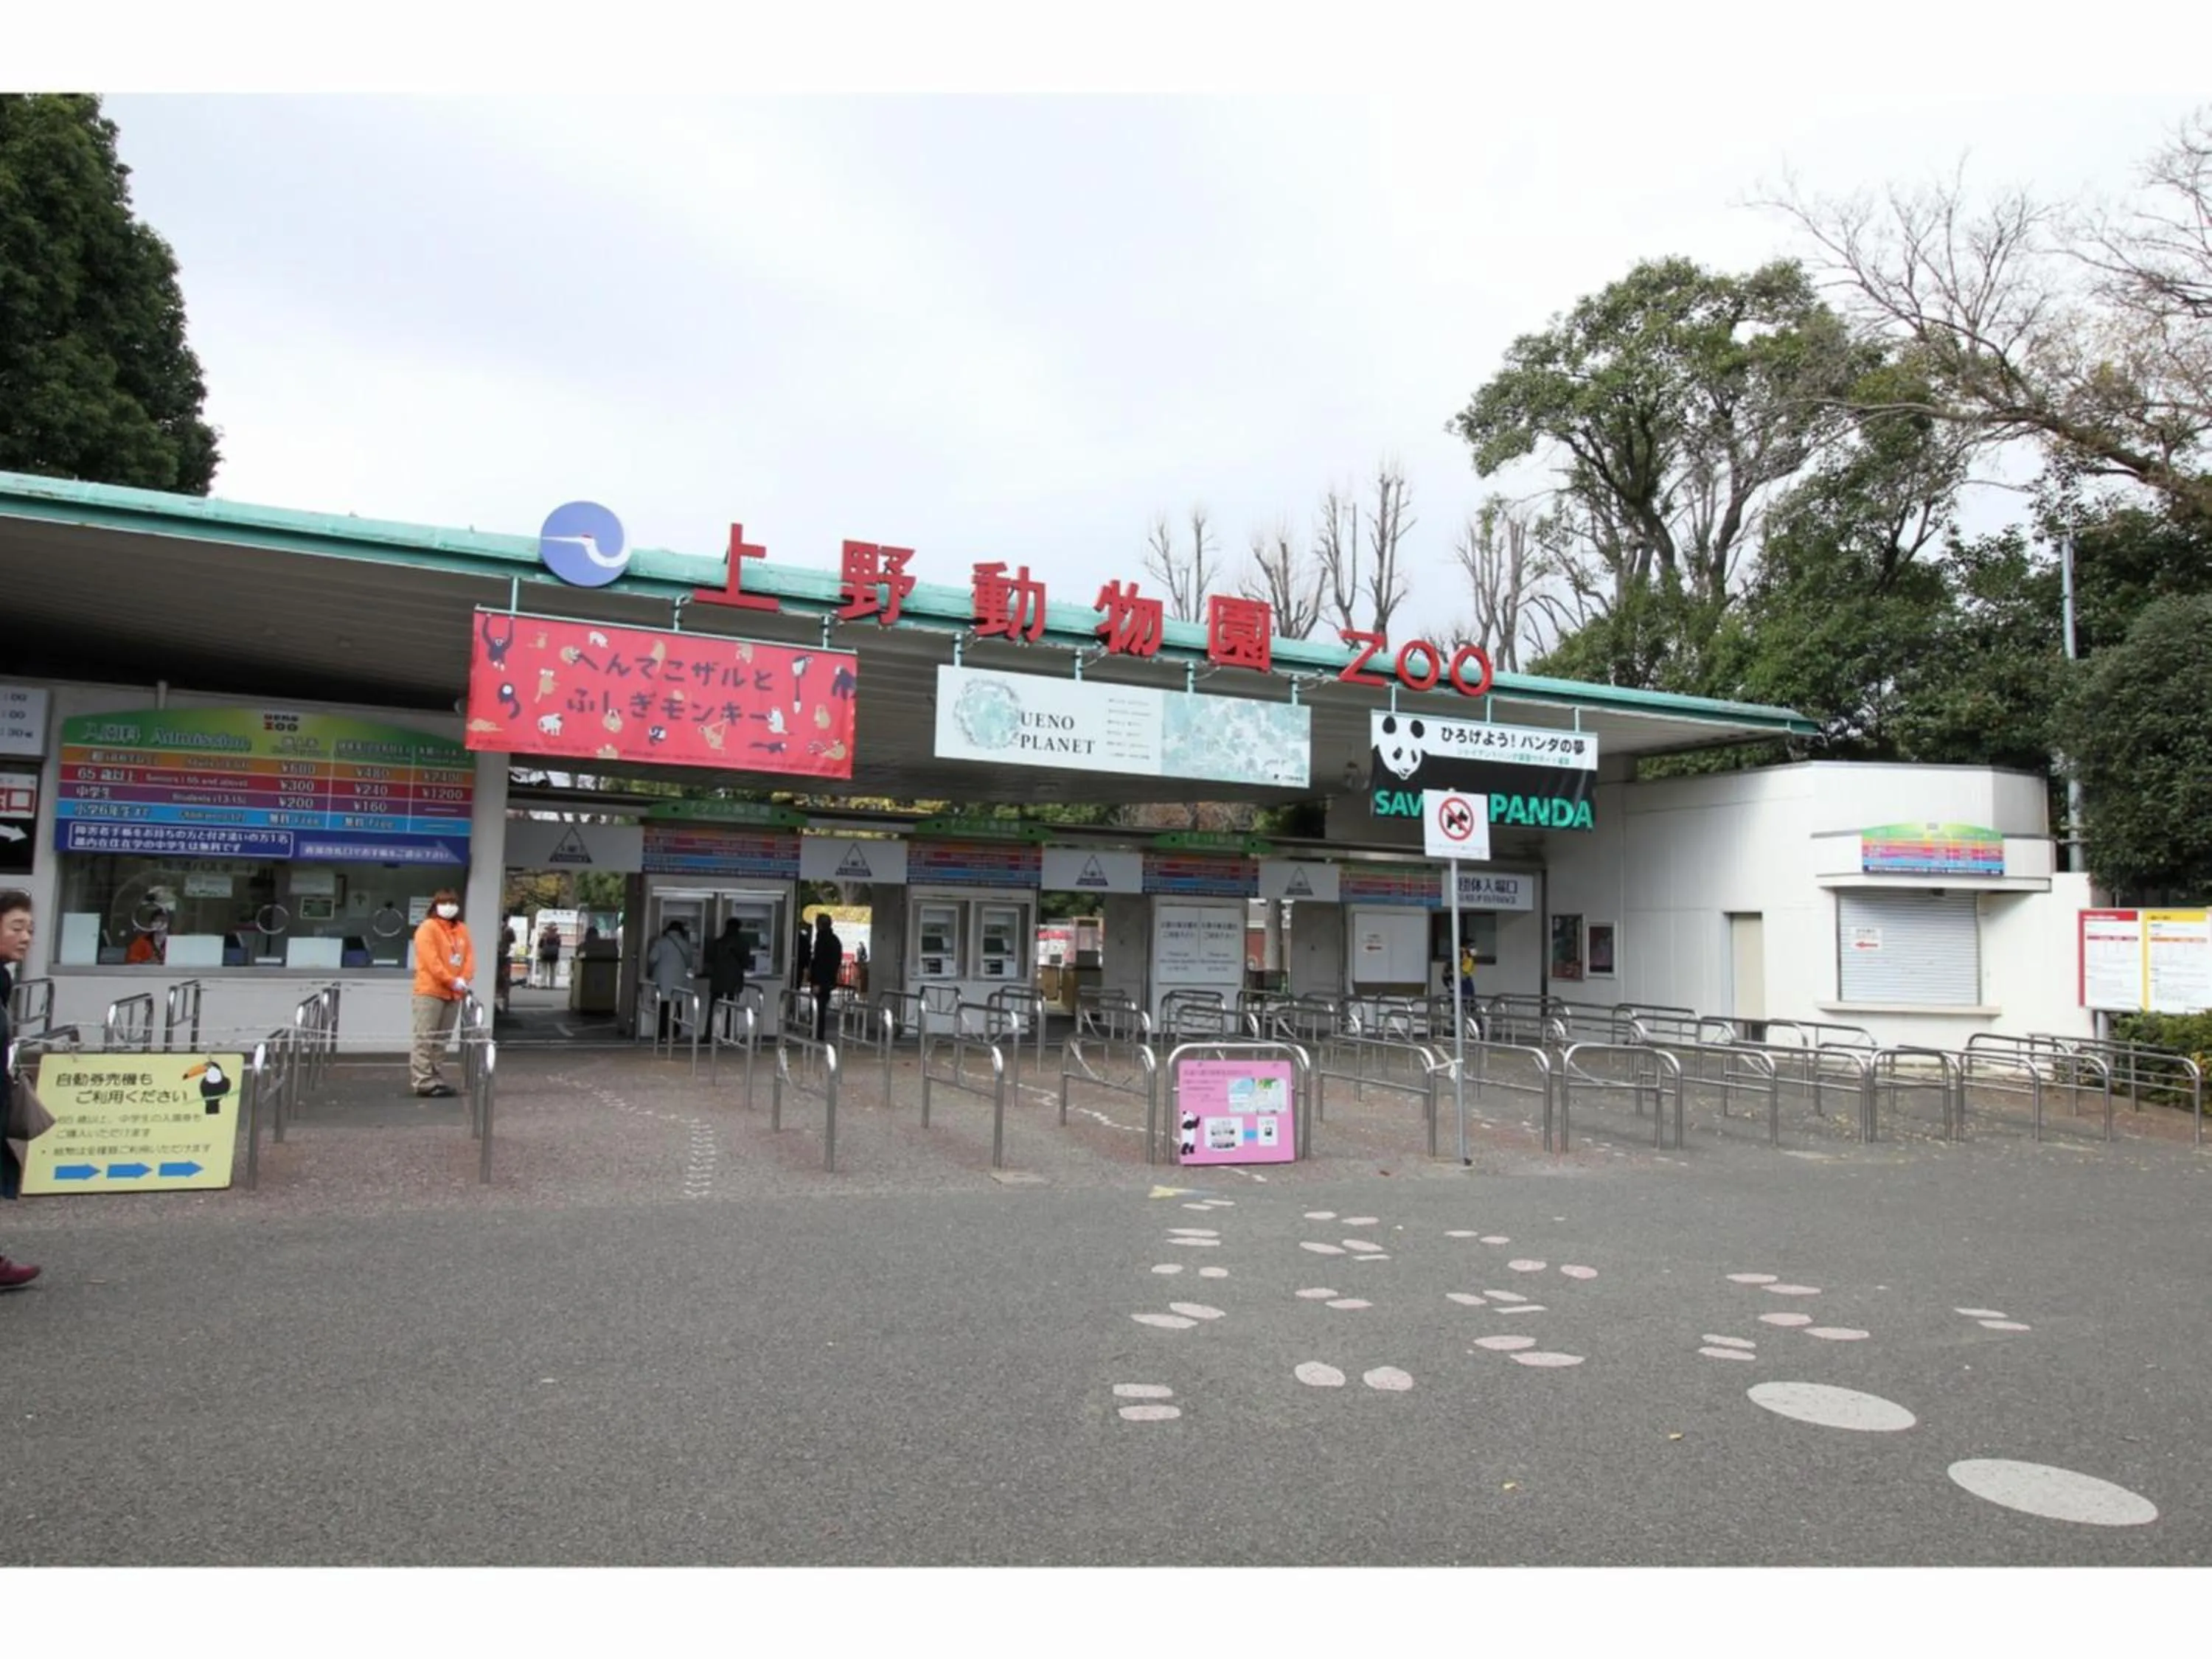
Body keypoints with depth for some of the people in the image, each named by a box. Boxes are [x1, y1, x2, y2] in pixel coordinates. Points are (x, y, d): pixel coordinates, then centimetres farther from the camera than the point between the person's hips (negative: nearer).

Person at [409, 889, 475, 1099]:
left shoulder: (462, 929, 15)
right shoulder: (427, 928, -6)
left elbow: (469, 955, 9)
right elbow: (431, 960, -15)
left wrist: (464, 980, -7)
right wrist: (452, 981, -16)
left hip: (454, 993, 7)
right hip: (430, 991, -7)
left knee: (442, 1040, 11)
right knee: (426, 1038, -8)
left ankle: (434, 1078, 17)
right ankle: (424, 1082, -8)